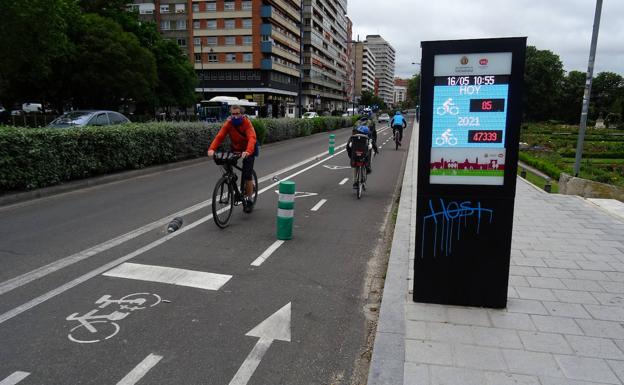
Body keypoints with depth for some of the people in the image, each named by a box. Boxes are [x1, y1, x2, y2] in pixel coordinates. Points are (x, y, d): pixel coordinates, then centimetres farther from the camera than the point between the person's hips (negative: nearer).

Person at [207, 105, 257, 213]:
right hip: (235, 149, 4)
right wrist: (212, 149, -43)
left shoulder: (246, 123, -25)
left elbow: (252, 138, -40)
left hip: (248, 150, -4)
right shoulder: (228, 124, -15)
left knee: (247, 175, -11)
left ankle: (249, 200, 5)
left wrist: (247, 151, -58)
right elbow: (219, 137, -25)